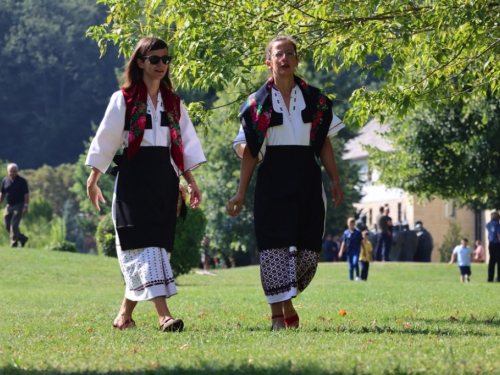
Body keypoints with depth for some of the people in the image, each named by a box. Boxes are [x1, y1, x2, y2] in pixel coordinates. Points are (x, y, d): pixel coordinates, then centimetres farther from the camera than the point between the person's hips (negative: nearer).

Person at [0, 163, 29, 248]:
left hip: (19, 206, -6)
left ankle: (14, 244, -7)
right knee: (7, 226, 7)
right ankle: (22, 238, 23)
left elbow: (26, 194, -9)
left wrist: (26, 206, -17)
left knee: (14, 225, -13)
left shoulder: (22, 181, -8)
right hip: (9, 205, 6)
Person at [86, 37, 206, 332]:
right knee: (144, 242, -14)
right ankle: (163, 314, -24)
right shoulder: (123, 100, 1)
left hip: (165, 177, 5)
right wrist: (93, 181, -1)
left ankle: (126, 313, 14)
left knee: (157, 243, 3)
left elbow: (186, 145, 15)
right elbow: (105, 141, 1)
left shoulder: (173, 102, 14)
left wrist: (191, 183, 8)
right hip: (134, 176, -5)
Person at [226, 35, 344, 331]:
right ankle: (278, 314, -1)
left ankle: (286, 299, 23)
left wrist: (335, 180, 4)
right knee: (275, 246, -6)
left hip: (307, 178, 2)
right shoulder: (258, 103, 3)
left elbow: (324, 142, 12)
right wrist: (241, 193, -1)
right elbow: (250, 151, 3)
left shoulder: (314, 99, 9)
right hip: (273, 179, -2)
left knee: (309, 249, 0)